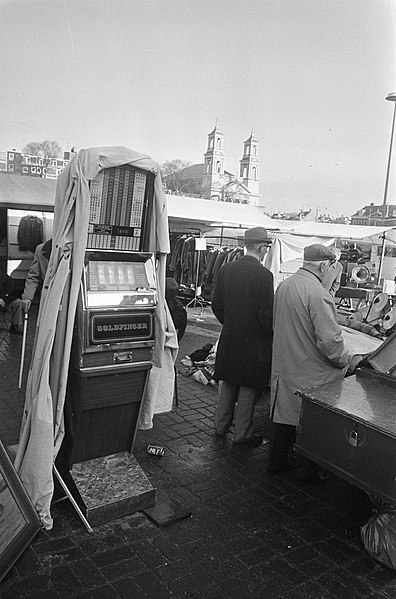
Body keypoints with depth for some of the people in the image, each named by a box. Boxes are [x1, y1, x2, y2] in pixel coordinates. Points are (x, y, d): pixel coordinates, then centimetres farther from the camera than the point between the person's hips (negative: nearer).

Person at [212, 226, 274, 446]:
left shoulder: (225, 269, 0)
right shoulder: (263, 274, -18)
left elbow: (217, 305, 6)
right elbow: (266, 313, -18)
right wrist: (271, 332, 0)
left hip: (229, 337, 6)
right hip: (254, 339, -5)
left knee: (228, 382, 19)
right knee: (248, 387, 8)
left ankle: (221, 425, 32)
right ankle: (242, 434, 20)